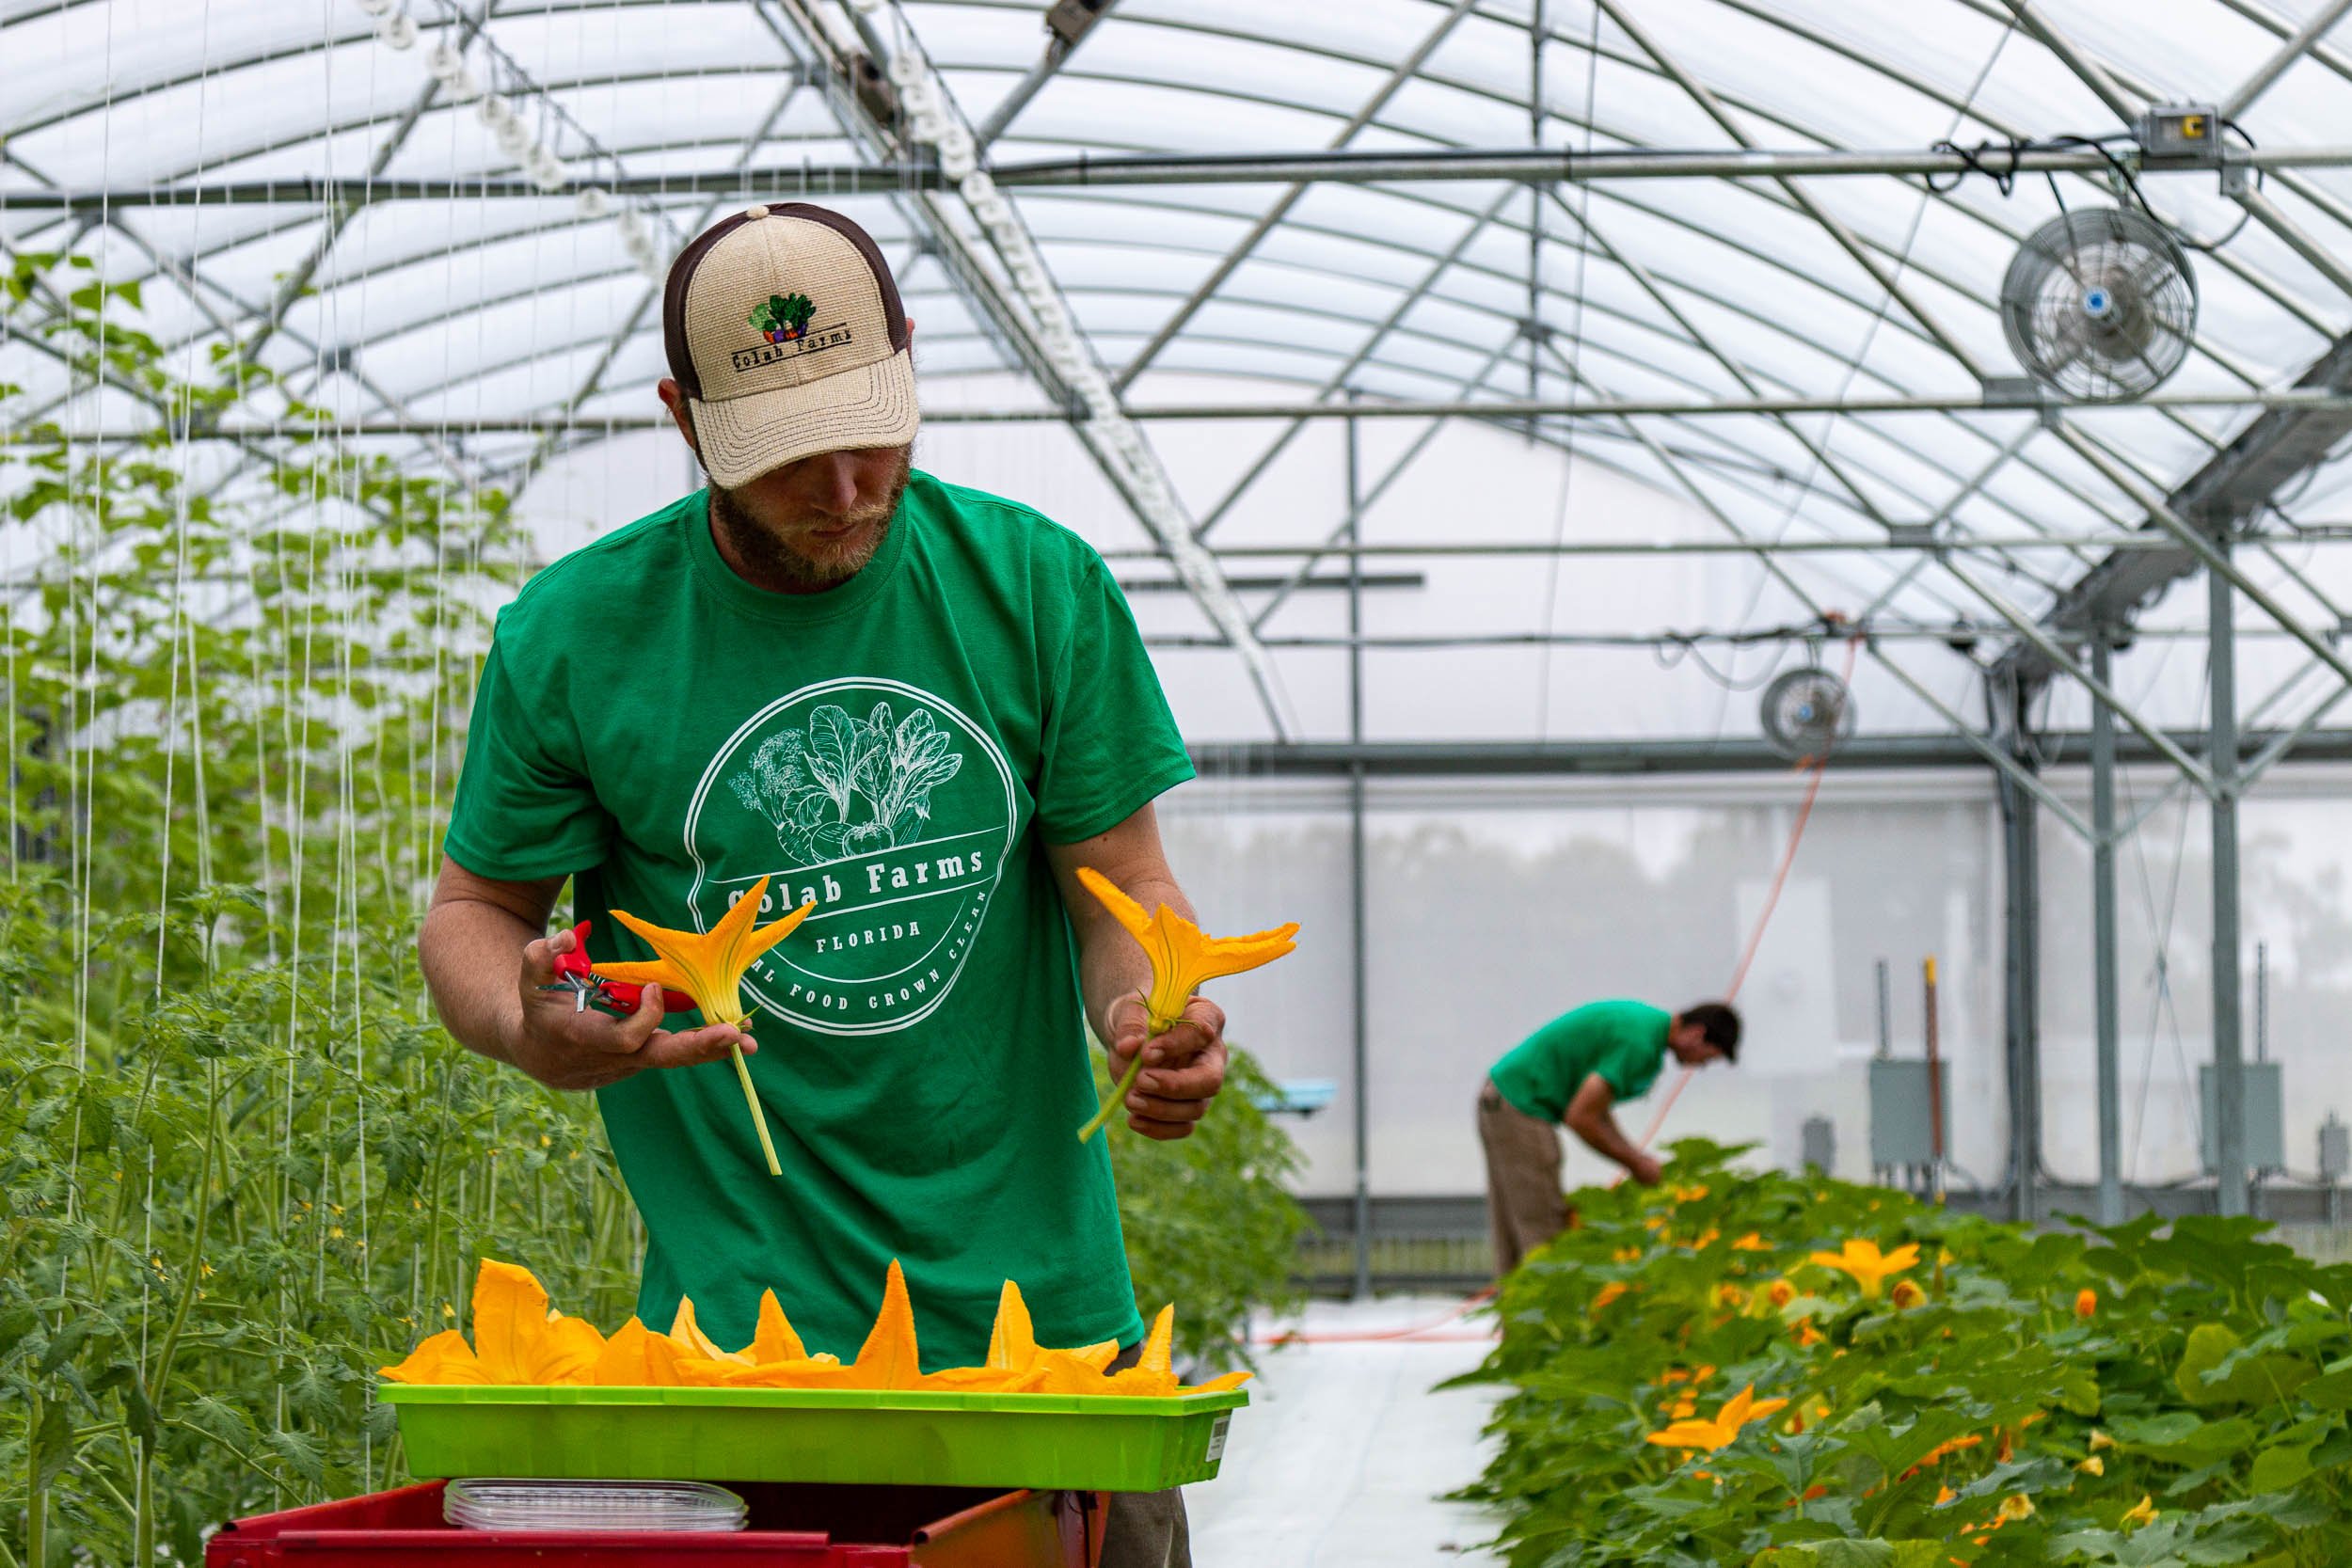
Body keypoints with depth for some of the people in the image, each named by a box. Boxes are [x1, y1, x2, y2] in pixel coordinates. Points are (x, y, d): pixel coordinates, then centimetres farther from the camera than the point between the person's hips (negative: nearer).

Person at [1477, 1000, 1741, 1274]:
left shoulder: (1647, 1020, 11)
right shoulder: (1639, 1043, -21)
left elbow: (1594, 1108, 17)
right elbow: (1580, 1117, -22)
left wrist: (1636, 1157, 7)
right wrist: (1636, 1163, -10)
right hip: (1521, 1108, -10)